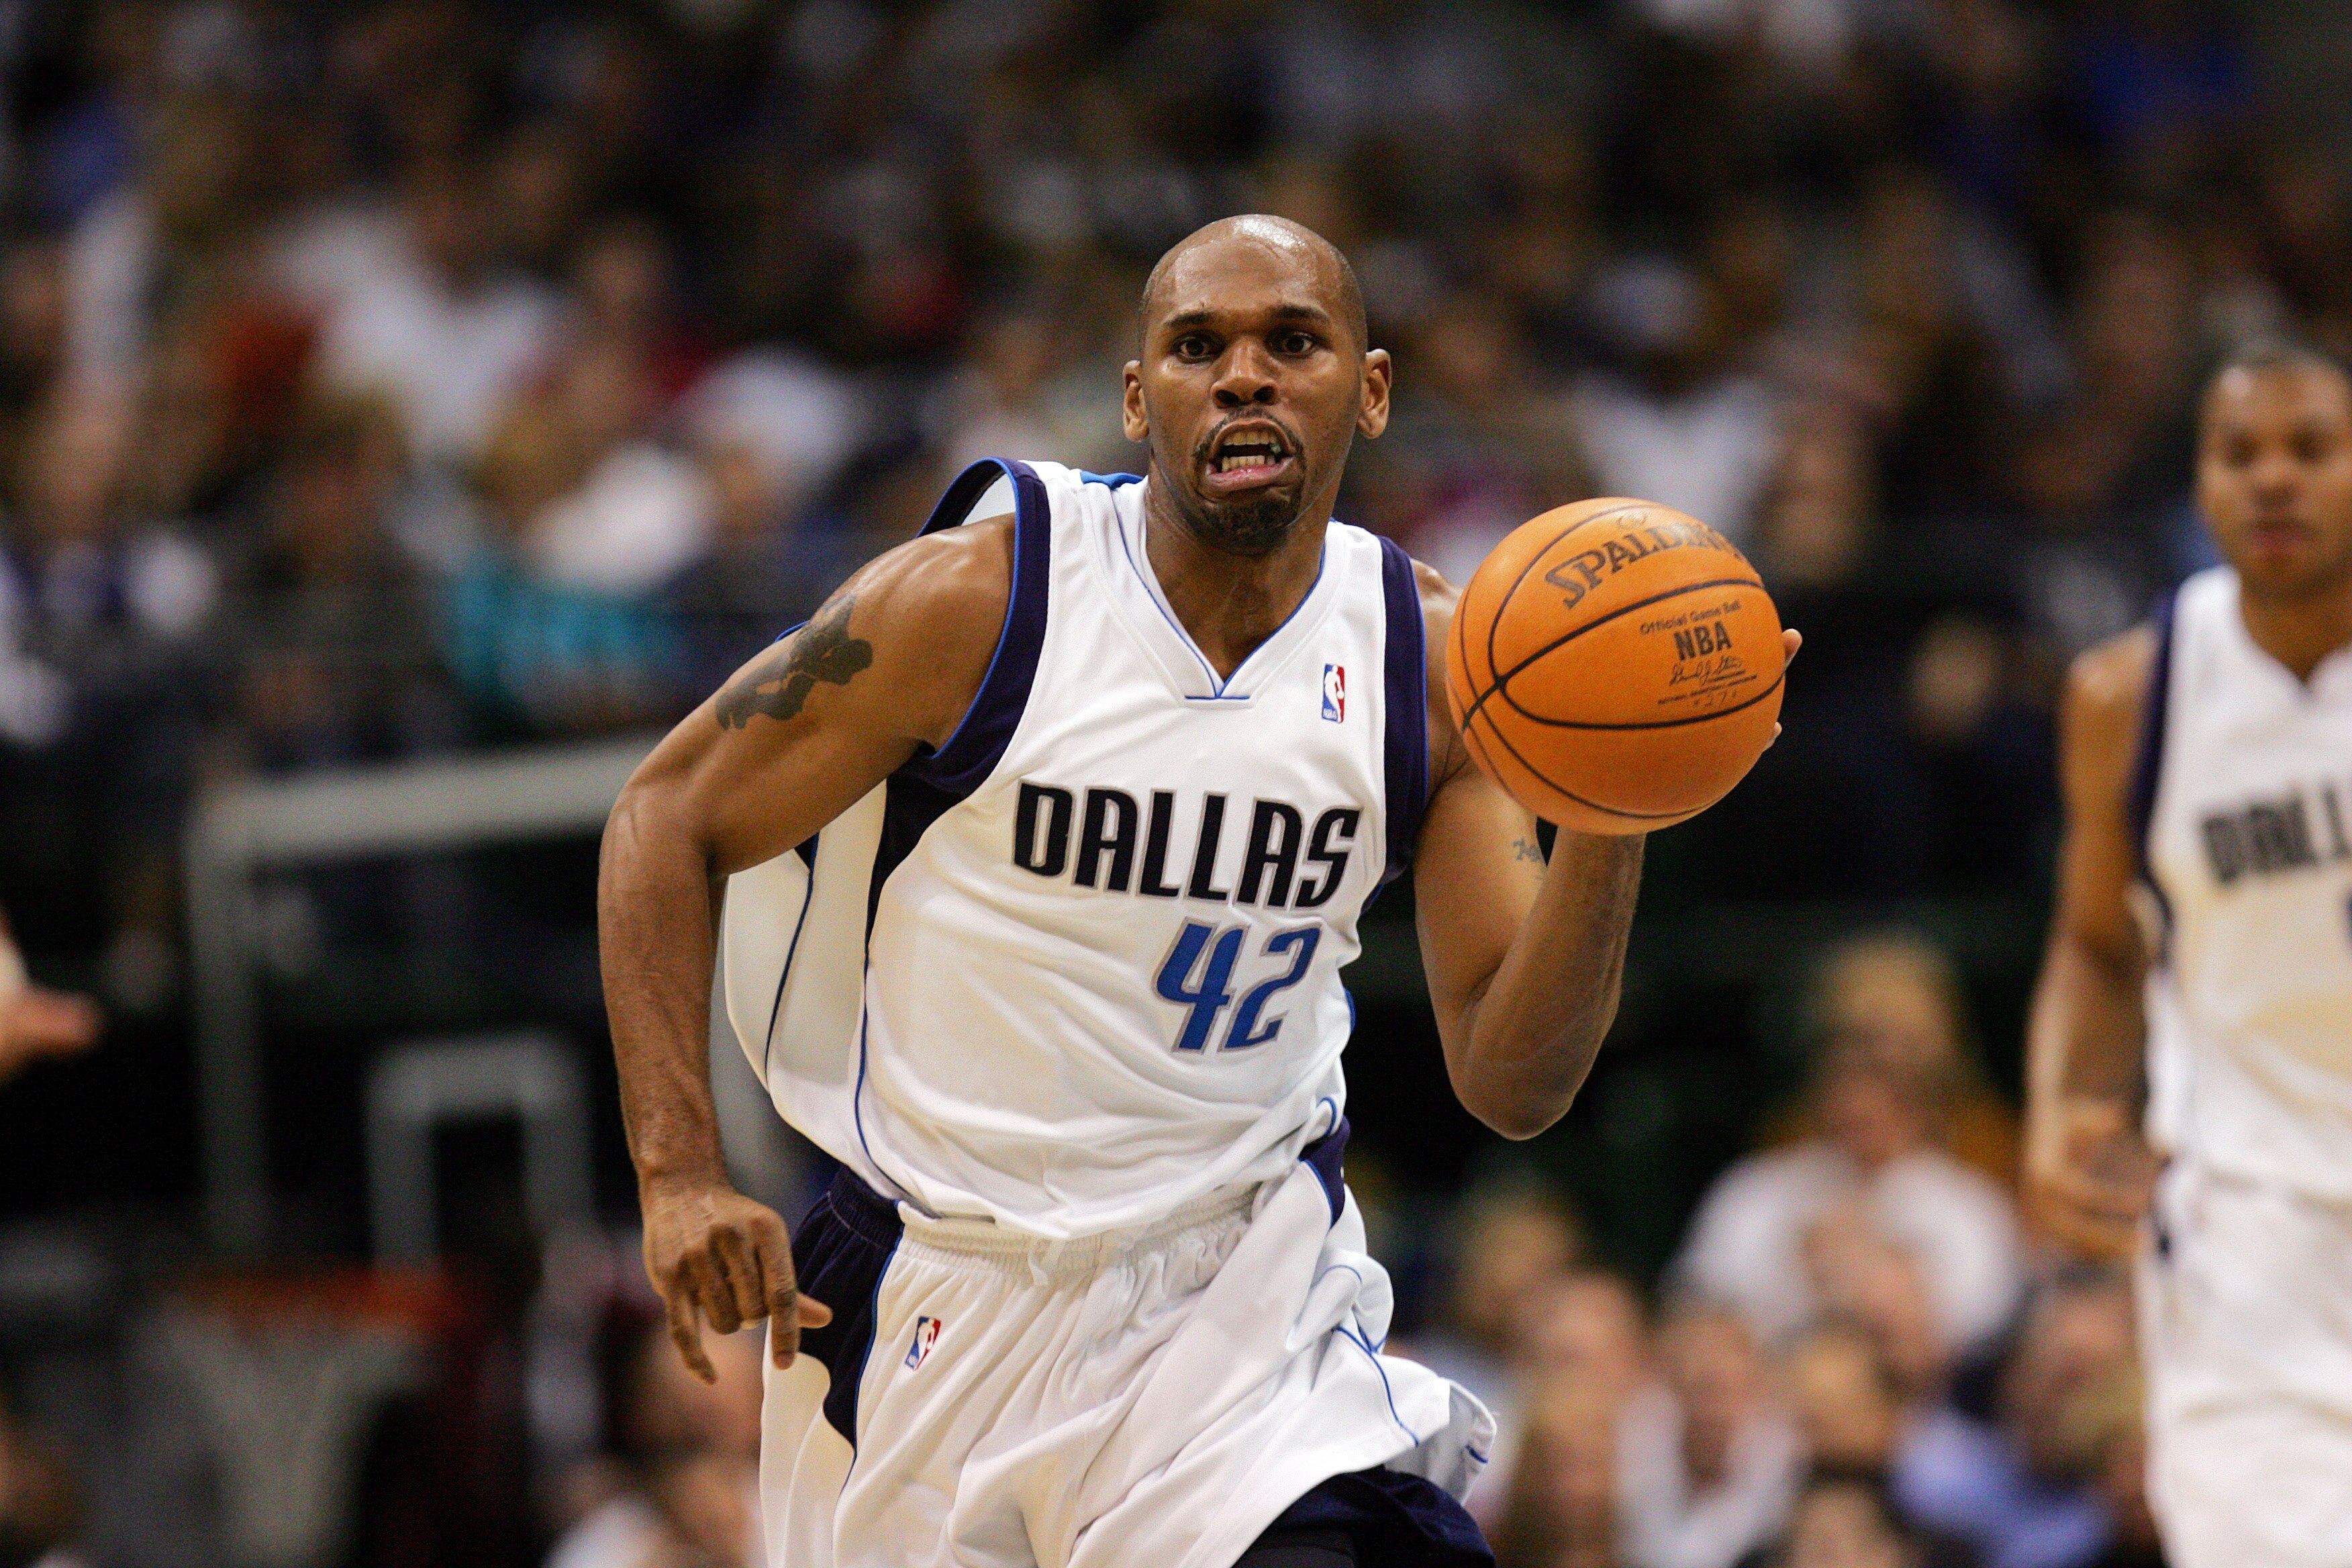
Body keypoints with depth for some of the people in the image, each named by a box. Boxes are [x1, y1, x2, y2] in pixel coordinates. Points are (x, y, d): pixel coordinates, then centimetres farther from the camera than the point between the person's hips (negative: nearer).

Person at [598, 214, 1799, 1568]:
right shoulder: (974, 604, -13)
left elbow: (1512, 1086, -6)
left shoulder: (1431, 658, -4)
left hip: (1245, 1290, 1)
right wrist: (682, 1174, -13)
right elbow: (670, 818, -3)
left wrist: (1609, 829, -23)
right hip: (942, 1290, -1)